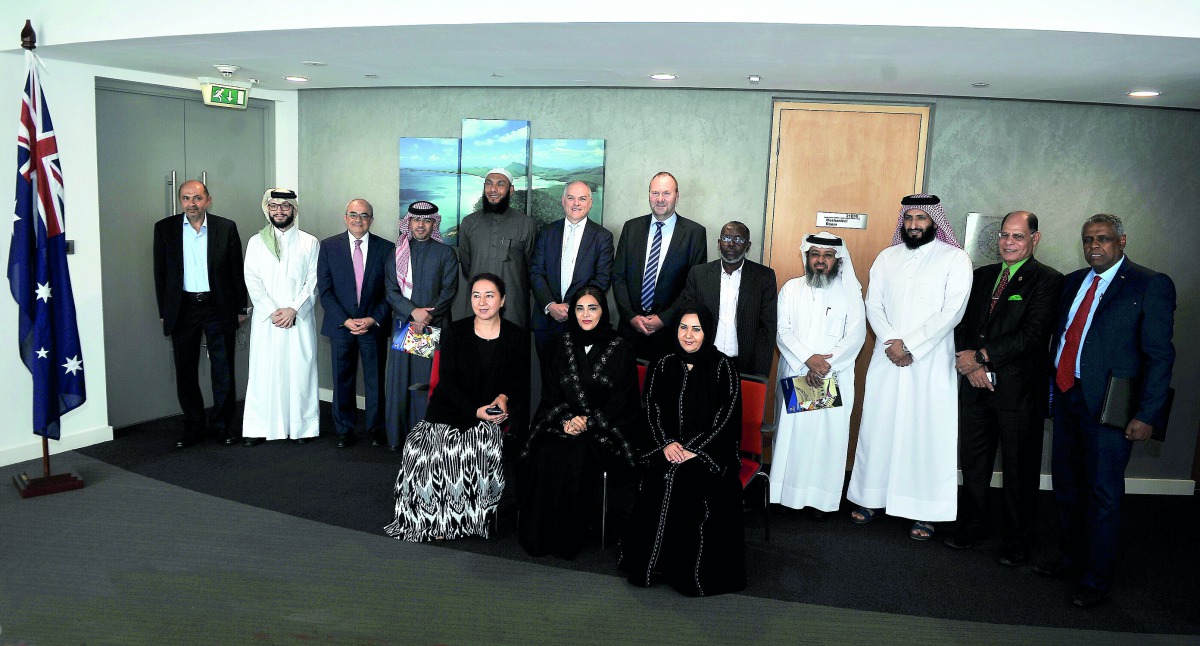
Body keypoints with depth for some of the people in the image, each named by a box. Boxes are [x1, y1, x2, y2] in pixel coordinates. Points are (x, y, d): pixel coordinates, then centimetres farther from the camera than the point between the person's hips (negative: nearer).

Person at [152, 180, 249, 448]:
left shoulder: (226, 228, -1)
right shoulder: (165, 228, 2)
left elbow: (237, 271, 3)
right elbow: (160, 273, 6)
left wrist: (240, 308, 2)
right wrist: (164, 312, 3)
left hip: (218, 307, -1)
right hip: (182, 308, 1)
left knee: (223, 372, 4)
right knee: (185, 373, 8)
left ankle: (222, 425, 18)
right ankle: (194, 426, 21)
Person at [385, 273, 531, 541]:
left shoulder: (518, 336, 4)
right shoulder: (454, 332, 2)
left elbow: (521, 378, 9)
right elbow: (447, 379, -3)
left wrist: (504, 397, -13)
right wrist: (475, 410, -16)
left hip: (494, 412, 0)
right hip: (452, 409, 0)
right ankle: (440, 520, -10)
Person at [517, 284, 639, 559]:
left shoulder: (620, 349, 0)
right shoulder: (562, 345, 10)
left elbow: (620, 401, -2)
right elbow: (551, 391, 8)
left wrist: (588, 422, -14)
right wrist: (566, 419, -11)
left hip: (605, 426, -3)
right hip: (561, 421, 3)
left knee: (576, 457, -30)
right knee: (543, 454, -25)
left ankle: (568, 537, -16)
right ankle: (538, 535, -13)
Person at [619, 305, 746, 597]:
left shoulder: (722, 367, -1)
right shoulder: (665, 365, 11)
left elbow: (727, 416, -6)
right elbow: (652, 407, 8)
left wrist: (694, 450, -14)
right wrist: (666, 442, -9)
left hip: (709, 450, -3)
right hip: (668, 446, 3)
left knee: (688, 479, -28)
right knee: (660, 479, -23)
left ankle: (692, 570, -14)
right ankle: (652, 563, -9)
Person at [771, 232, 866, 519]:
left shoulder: (850, 292, 5)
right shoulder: (792, 288, 7)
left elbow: (856, 336, -3)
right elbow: (783, 331, -1)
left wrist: (826, 364, -14)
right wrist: (808, 359, -15)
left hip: (835, 379, -1)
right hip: (795, 375, 1)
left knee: (828, 434, -1)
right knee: (792, 429, 1)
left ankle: (821, 498, 6)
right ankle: (788, 492, 11)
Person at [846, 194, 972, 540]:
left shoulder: (955, 259, -2)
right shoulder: (886, 257, 10)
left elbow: (952, 312, -10)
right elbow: (873, 305, 5)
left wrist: (910, 346, -14)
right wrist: (892, 342, -10)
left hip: (932, 363, -3)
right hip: (887, 359, 4)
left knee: (928, 431, -1)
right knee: (878, 426, 7)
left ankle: (924, 511, 7)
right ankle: (872, 497, 20)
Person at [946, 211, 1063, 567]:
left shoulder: (1048, 281, -6)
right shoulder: (981, 276, 12)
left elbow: (1033, 335, -16)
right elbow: (962, 323, 6)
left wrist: (982, 357, -16)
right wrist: (971, 364, -10)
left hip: (1019, 390, -5)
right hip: (976, 387, 5)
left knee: (1019, 470, 7)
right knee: (973, 462, 15)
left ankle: (1016, 541, 23)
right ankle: (973, 525, 32)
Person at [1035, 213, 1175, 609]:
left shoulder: (1150, 285, -6)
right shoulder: (1073, 282, 13)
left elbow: (1159, 356, -10)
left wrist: (1147, 414, -15)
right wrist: (1050, 387, 6)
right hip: (1067, 397, 6)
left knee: (1102, 494, 3)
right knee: (1066, 486, 16)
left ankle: (1096, 579, 18)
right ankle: (1071, 560, 33)